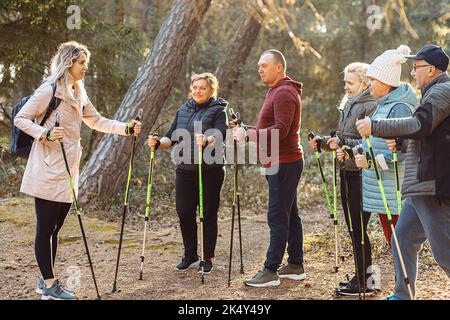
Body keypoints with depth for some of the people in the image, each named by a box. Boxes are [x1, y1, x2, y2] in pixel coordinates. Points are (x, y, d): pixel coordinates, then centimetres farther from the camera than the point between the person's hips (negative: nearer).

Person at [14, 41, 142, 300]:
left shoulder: (78, 94, 14)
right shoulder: (49, 90, -10)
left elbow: (97, 122, 20)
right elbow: (21, 118, -9)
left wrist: (127, 128, 9)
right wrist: (45, 133, -23)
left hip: (67, 171, 8)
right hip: (48, 171, -8)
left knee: (55, 227, 13)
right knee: (45, 228, 0)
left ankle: (47, 280, 21)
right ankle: (49, 283, 7)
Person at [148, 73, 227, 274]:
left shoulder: (218, 110, -2)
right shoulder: (183, 110, 14)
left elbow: (220, 135, -19)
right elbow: (172, 137, 10)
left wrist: (207, 140, -40)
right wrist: (159, 143, -11)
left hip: (210, 170, -5)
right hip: (185, 169, 5)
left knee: (209, 214, 3)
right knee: (184, 213, 4)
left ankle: (208, 258, 14)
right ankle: (190, 256, 20)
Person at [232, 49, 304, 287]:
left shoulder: (284, 93, -13)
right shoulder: (277, 91, 20)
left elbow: (280, 130, -22)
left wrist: (248, 134, -24)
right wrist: (246, 129, 12)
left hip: (283, 164, -11)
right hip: (283, 163, 11)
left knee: (278, 218, -10)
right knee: (290, 215, 13)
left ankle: (271, 271, -8)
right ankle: (295, 265, 19)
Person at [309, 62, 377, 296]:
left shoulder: (371, 106, -12)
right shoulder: (347, 105, 16)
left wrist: (342, 142, -23)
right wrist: (323, 143, 3)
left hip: (361, 174, -9)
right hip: (347, 172, 9)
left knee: (358, 228, -4)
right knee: (352, 226, 13)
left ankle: (363, 281, 5)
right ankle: (363, 275, 23)